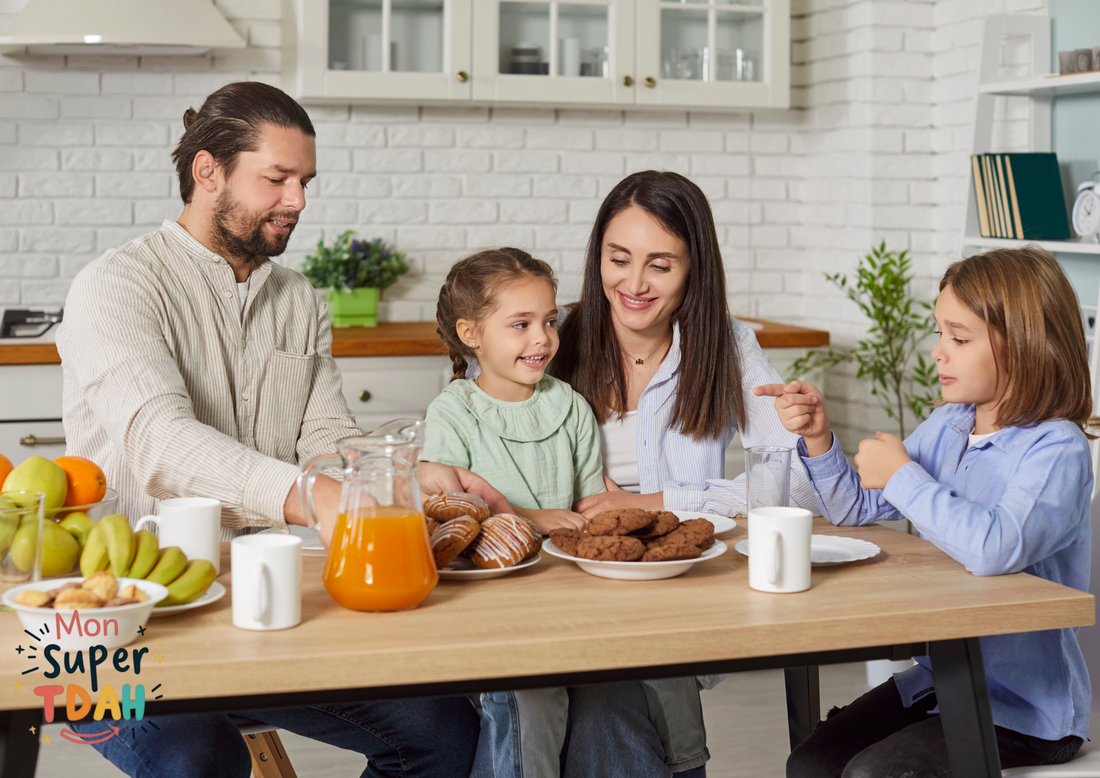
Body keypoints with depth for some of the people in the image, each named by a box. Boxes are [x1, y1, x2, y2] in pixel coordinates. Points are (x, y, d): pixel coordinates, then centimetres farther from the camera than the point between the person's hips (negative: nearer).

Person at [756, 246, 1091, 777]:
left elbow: (995, 549, -38)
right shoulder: (946, 426, 5)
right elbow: (857, 509, 15)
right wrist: (818, 436, -3)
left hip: (1025, 710, -7)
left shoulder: (1056, 450, -19)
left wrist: (901, 476, -24)